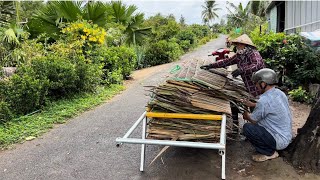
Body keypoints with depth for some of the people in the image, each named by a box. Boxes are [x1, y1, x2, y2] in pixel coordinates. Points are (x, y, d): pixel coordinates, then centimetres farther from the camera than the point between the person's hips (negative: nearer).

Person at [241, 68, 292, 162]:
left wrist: (246, 115, 10)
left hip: (280, 141, -9)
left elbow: (252, 120, -11)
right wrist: (252, 104, 21)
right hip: (287, 136, 9)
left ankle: (269, 153, -1)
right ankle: (270, 150, 18)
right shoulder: (280, 93, 1)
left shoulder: (264, 100, -27)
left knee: (247, 128, -16)